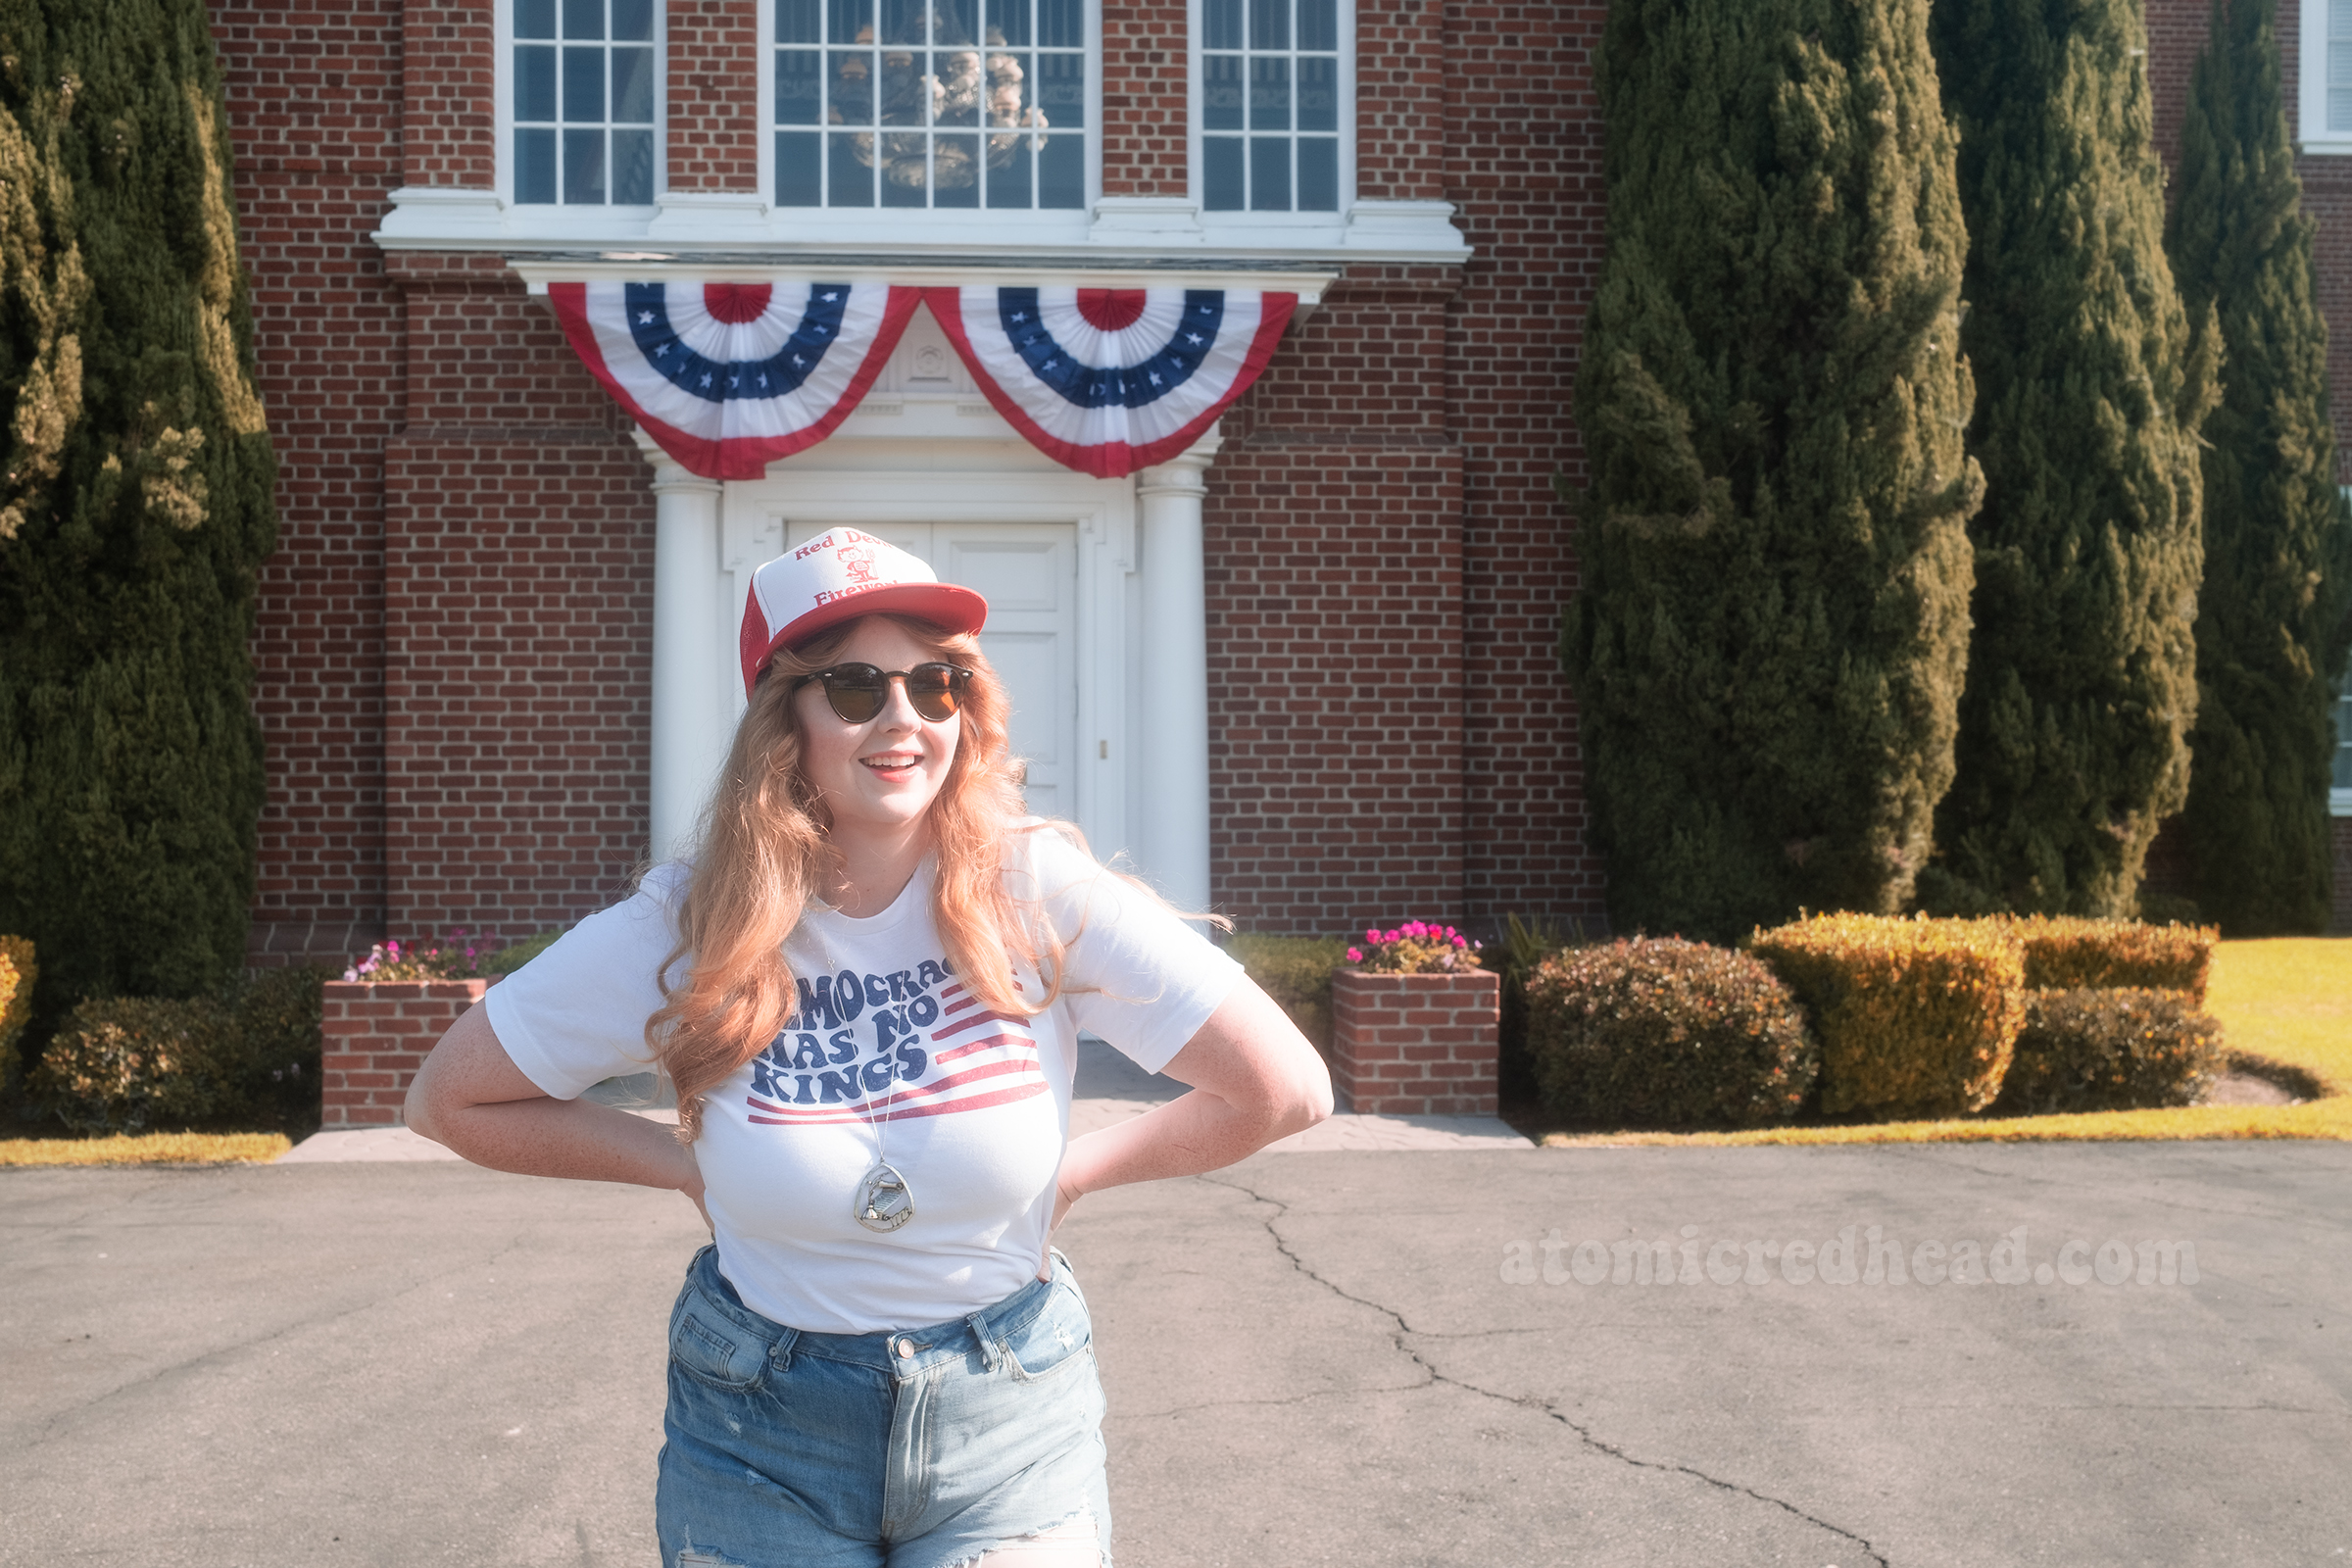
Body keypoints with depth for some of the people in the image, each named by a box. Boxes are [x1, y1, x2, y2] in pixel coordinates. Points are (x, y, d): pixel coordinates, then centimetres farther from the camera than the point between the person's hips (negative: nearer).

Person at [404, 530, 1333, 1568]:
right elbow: (448, 1101, 0)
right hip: (761, 1445, 1)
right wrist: (690, 1168, -3)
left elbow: (1288, 1089, -14)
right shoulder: (684, 933, -13)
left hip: (1011, 1432, -1)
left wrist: (1078, 1173, -7)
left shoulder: (1040, 896, -16)